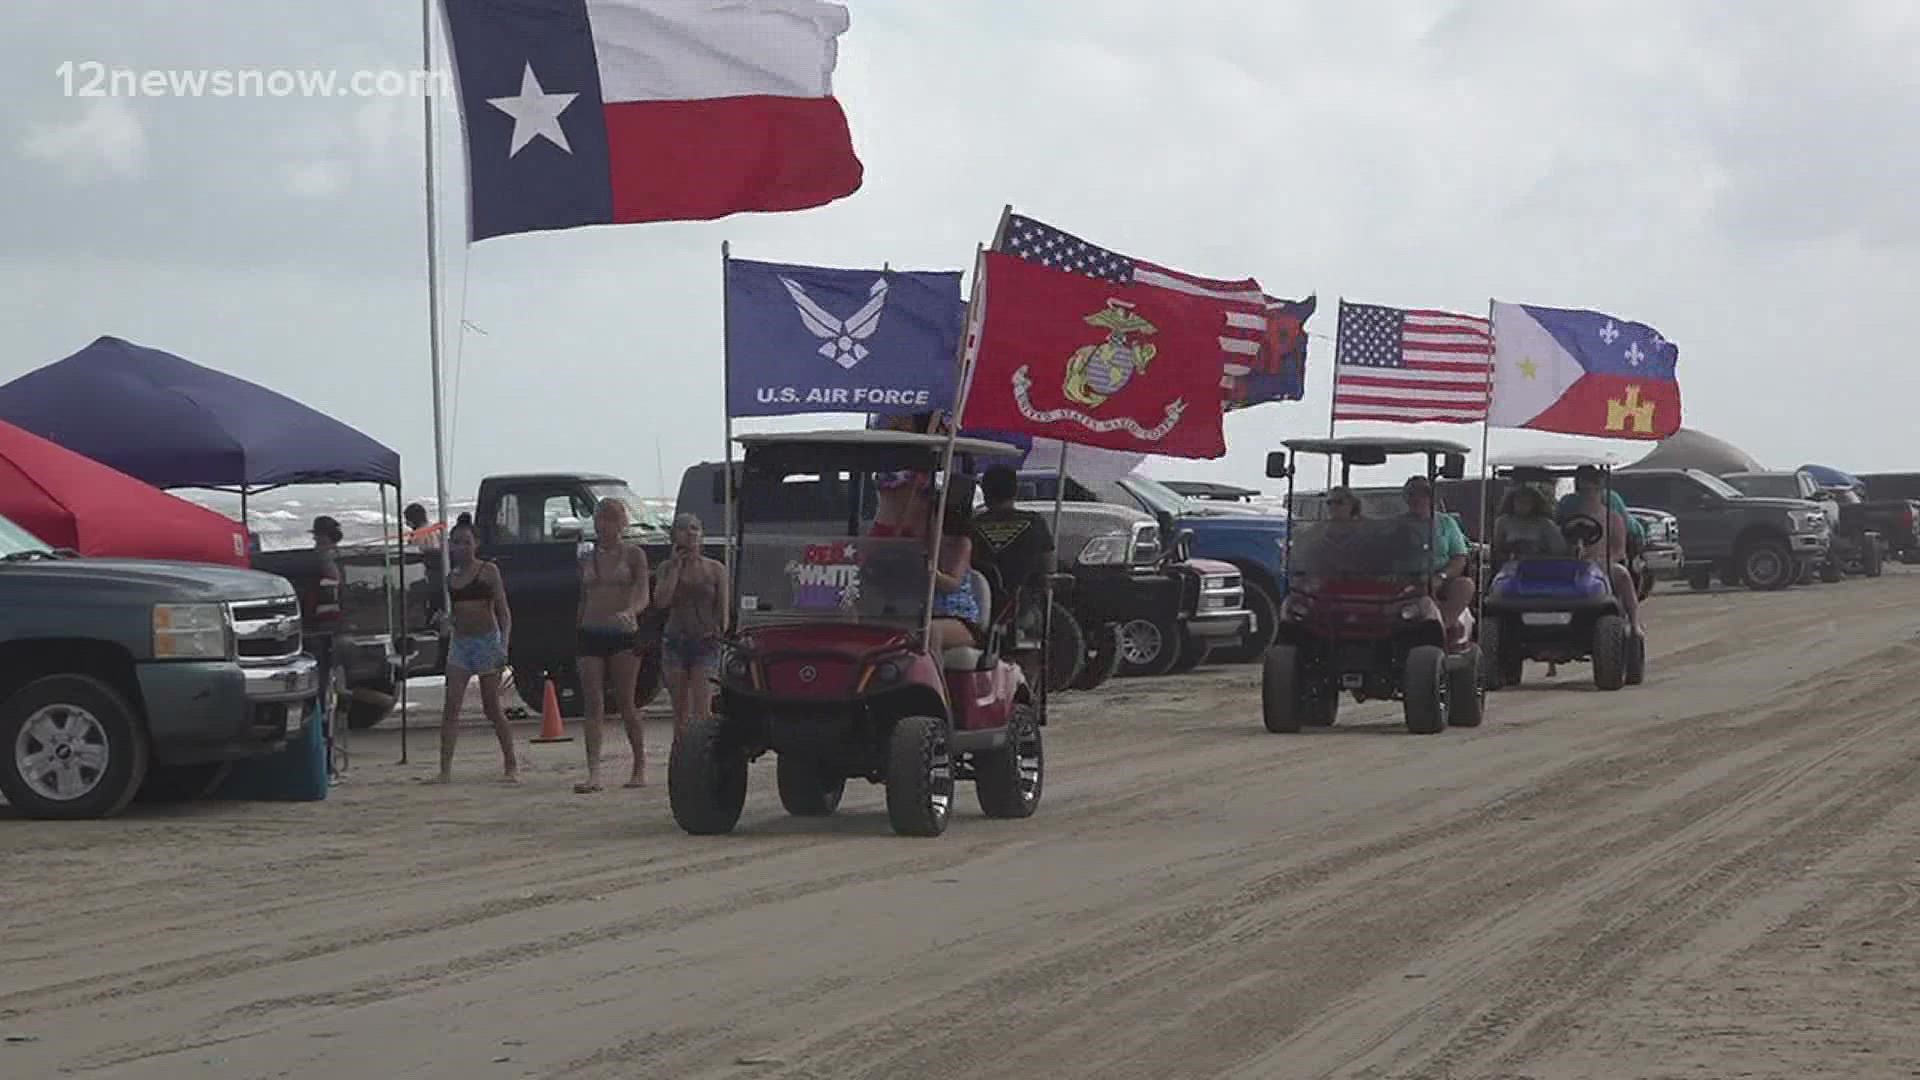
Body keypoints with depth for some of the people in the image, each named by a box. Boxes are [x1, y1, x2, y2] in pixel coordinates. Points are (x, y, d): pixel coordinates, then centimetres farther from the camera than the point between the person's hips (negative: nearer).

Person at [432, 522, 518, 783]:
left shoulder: (488, 571, -2)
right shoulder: (451, 577, 12)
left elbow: (503, 611, -5)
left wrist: (503, 646, -14)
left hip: (486, 641, -4)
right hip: (459, 643, 4)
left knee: (492, 708, 1)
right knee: (451, 708, -7)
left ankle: (511, 765, 14)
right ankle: (445, 769, -10)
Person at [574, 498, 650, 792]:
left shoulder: (633, 555, 2)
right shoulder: (586, 559, 14)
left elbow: (643, 595, -10)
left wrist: (629, 611, -30)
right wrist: (578, 631, 16)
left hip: (624, 635, -3)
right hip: (590, 633, 3)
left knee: (625, 704, 0)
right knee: (593, 705, -6)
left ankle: (640, 768, 14)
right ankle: (593, 773, -13)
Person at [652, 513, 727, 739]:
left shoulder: (715, 569, 3)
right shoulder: (667, 567, 5)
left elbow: (723, 610, 5)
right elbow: (661, 601, -10)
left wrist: (722, 637, -4)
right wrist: (676, 567, -8)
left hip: (705, 642, -2)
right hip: (675, 642, 2)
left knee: (701, 711, -11)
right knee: (680, 711, 7)